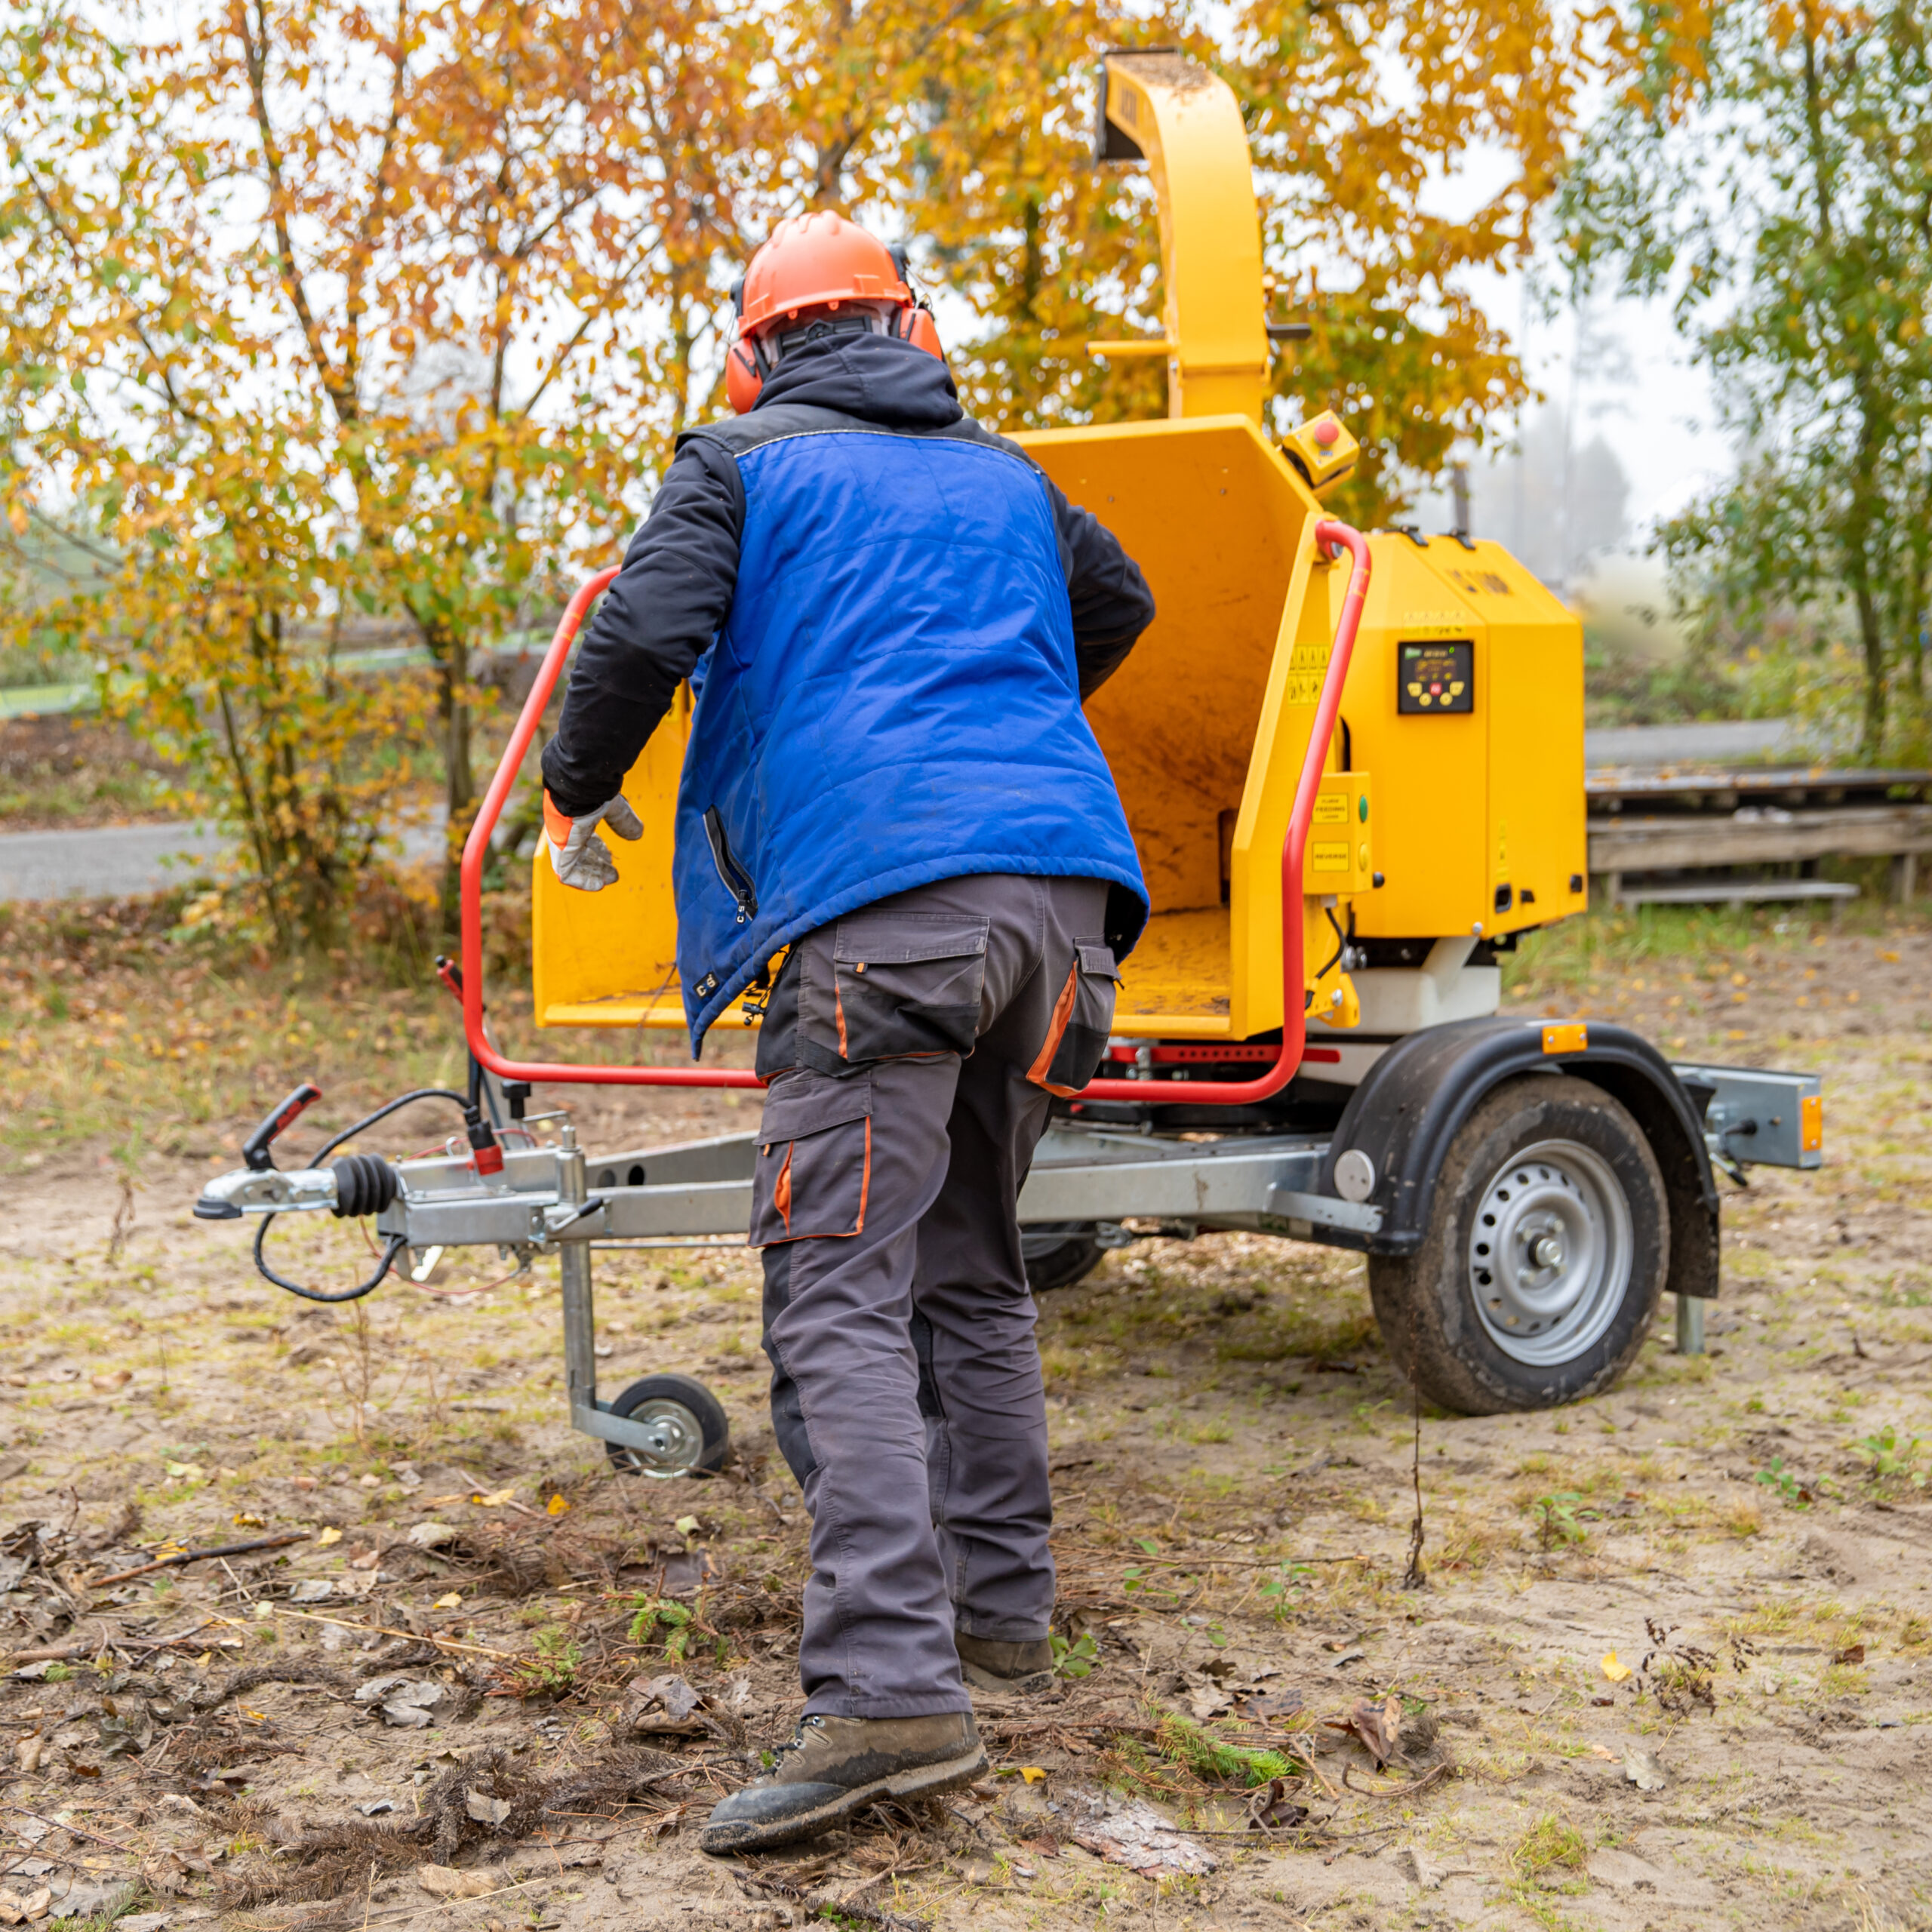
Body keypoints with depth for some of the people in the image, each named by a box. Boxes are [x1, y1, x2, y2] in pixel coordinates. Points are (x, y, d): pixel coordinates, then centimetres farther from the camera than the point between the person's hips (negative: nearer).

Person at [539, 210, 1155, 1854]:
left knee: (841, 1298, -10)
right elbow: (1117, 608, 43)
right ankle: (998, 1609, 25)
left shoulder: (743, 466, 10)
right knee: (971, 1265, 19)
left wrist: (578, 794, 14)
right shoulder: (1004, 475, 26)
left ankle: (890, 1691, -21)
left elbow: (642, 635, -4)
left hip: (881, 898, -6)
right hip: (1056, 886, 6)